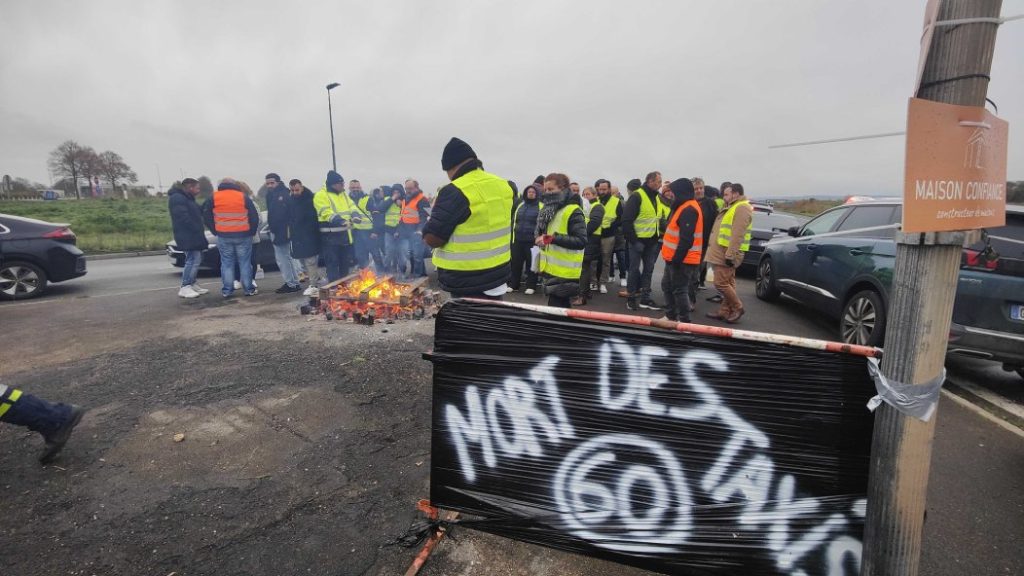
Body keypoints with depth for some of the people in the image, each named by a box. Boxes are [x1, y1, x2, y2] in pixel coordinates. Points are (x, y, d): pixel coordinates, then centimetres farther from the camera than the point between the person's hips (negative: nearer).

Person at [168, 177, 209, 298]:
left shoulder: (187, 198, 21)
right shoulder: (177, 198, -13)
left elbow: (197, 213, 20)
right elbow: (183, 218, -22)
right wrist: (197, 229, -18)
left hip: (194, 236, 11)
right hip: (187, 236, -11)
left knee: (196, 259, 14)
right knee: (193, 260, -13)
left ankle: (193, 284, 20)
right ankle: (185, 288, -11)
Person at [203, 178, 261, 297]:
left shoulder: (214, 197, 4)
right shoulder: (244, 197, -1)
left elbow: (206, 216, 9)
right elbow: (255, 217, 0)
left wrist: (215, 231, 15)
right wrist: (252, 231, 10)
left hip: (223, 236, 1)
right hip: (243, 236, -1)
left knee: (226, 264, 8)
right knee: (245, 263, 5)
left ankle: (227, 290, 8)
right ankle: (249, 289, 7)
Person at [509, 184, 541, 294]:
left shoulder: (540, 207, -2)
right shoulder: (520, 206, 14)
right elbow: (514, 220, 21)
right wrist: (512, 235, 17)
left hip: (532, 240, -5)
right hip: (518, 239, 5)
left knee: (531, 264, 3)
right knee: (516, 263, 8)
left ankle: (531, 286, 12)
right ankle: (513, 284, 18)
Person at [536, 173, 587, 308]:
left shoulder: (573, 211, -13)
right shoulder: (549, 209, 13)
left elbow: (581, 241, -20)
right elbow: (542, 231, 25)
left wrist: (553, 238, -24)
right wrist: (541, 238, 2)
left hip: (564, 273, -8)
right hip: (551, 269, 8)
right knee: (562, 308, 18)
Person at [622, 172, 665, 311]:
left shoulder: (657, 197, 12)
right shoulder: (637, 196, -12)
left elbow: (659, 217, 19)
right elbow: (627, 219, -16)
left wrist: (658, 236, 9)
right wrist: (631, 238, -17)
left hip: (652, 240, 8)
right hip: (638, 239, -7)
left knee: (649, 269, 11)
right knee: (634, 269, 1)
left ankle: (645, 298, 19)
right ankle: (631, 297, 12)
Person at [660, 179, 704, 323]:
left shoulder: (689, 210, -18)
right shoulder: (683, 207, 16)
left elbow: (686, 239, -25)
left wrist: (677, 258, -24)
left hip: (682, 260, -11)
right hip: (675, 258, 11)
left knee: (679, 290, -4)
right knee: (667, 286, 18)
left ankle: (684, 321, 5)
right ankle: (671, 316, 28)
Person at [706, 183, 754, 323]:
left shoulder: (741, 208, -14)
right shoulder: (732, 208, 21)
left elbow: (737, 235, -23)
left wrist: (730, 255, -26)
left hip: (727, 255, -10)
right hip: (722, 254, 10)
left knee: (721, 283, -9)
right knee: (728, 283, 12)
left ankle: (737, 308, 5)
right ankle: (725, 311, 16)